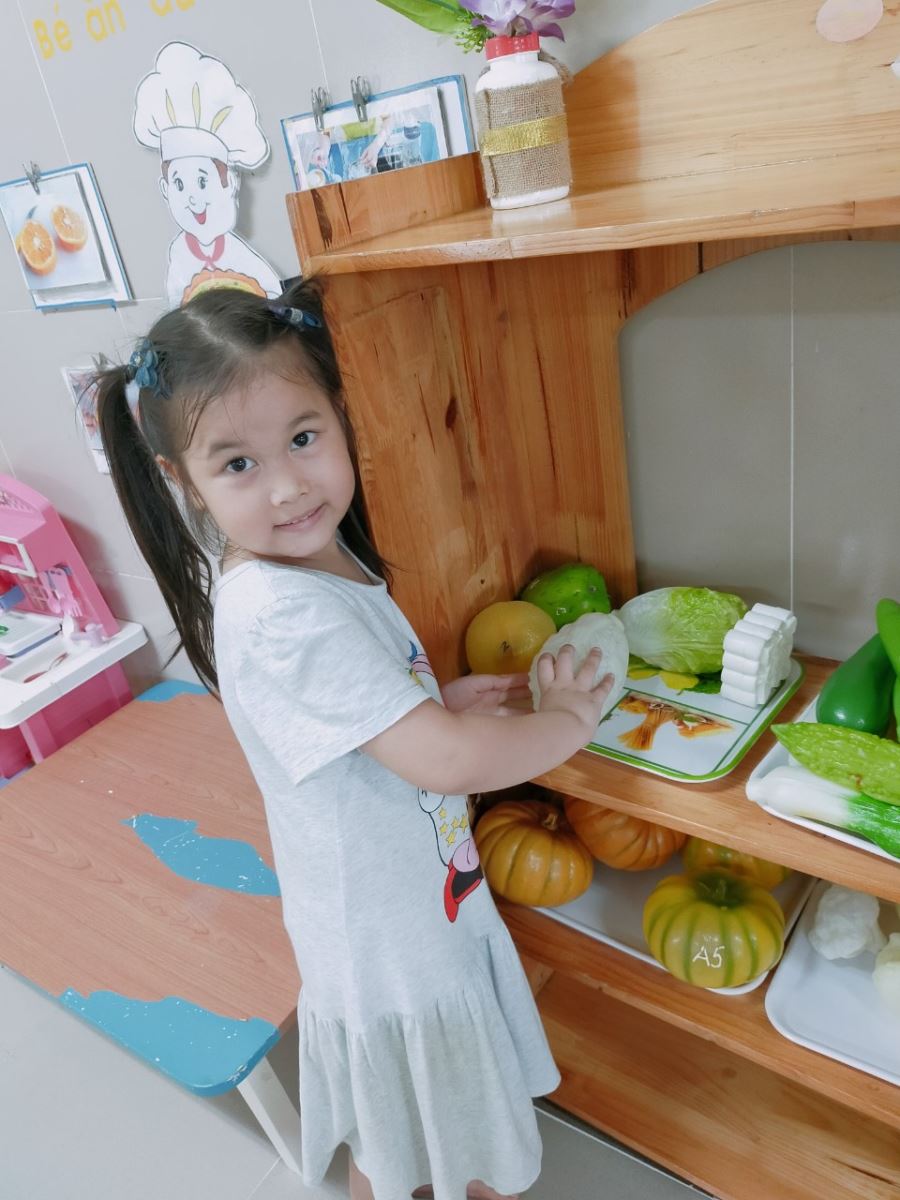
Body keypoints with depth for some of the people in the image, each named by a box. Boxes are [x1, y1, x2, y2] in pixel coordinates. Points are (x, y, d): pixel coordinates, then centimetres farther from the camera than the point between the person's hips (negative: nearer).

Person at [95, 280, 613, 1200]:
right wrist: (569, 719, -16)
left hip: (415, 913, 8)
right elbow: (450, 762, -33)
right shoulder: (282, 617, -33)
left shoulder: (316, 557, -3)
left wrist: (440, 698, -3)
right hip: (393, 949, -8)